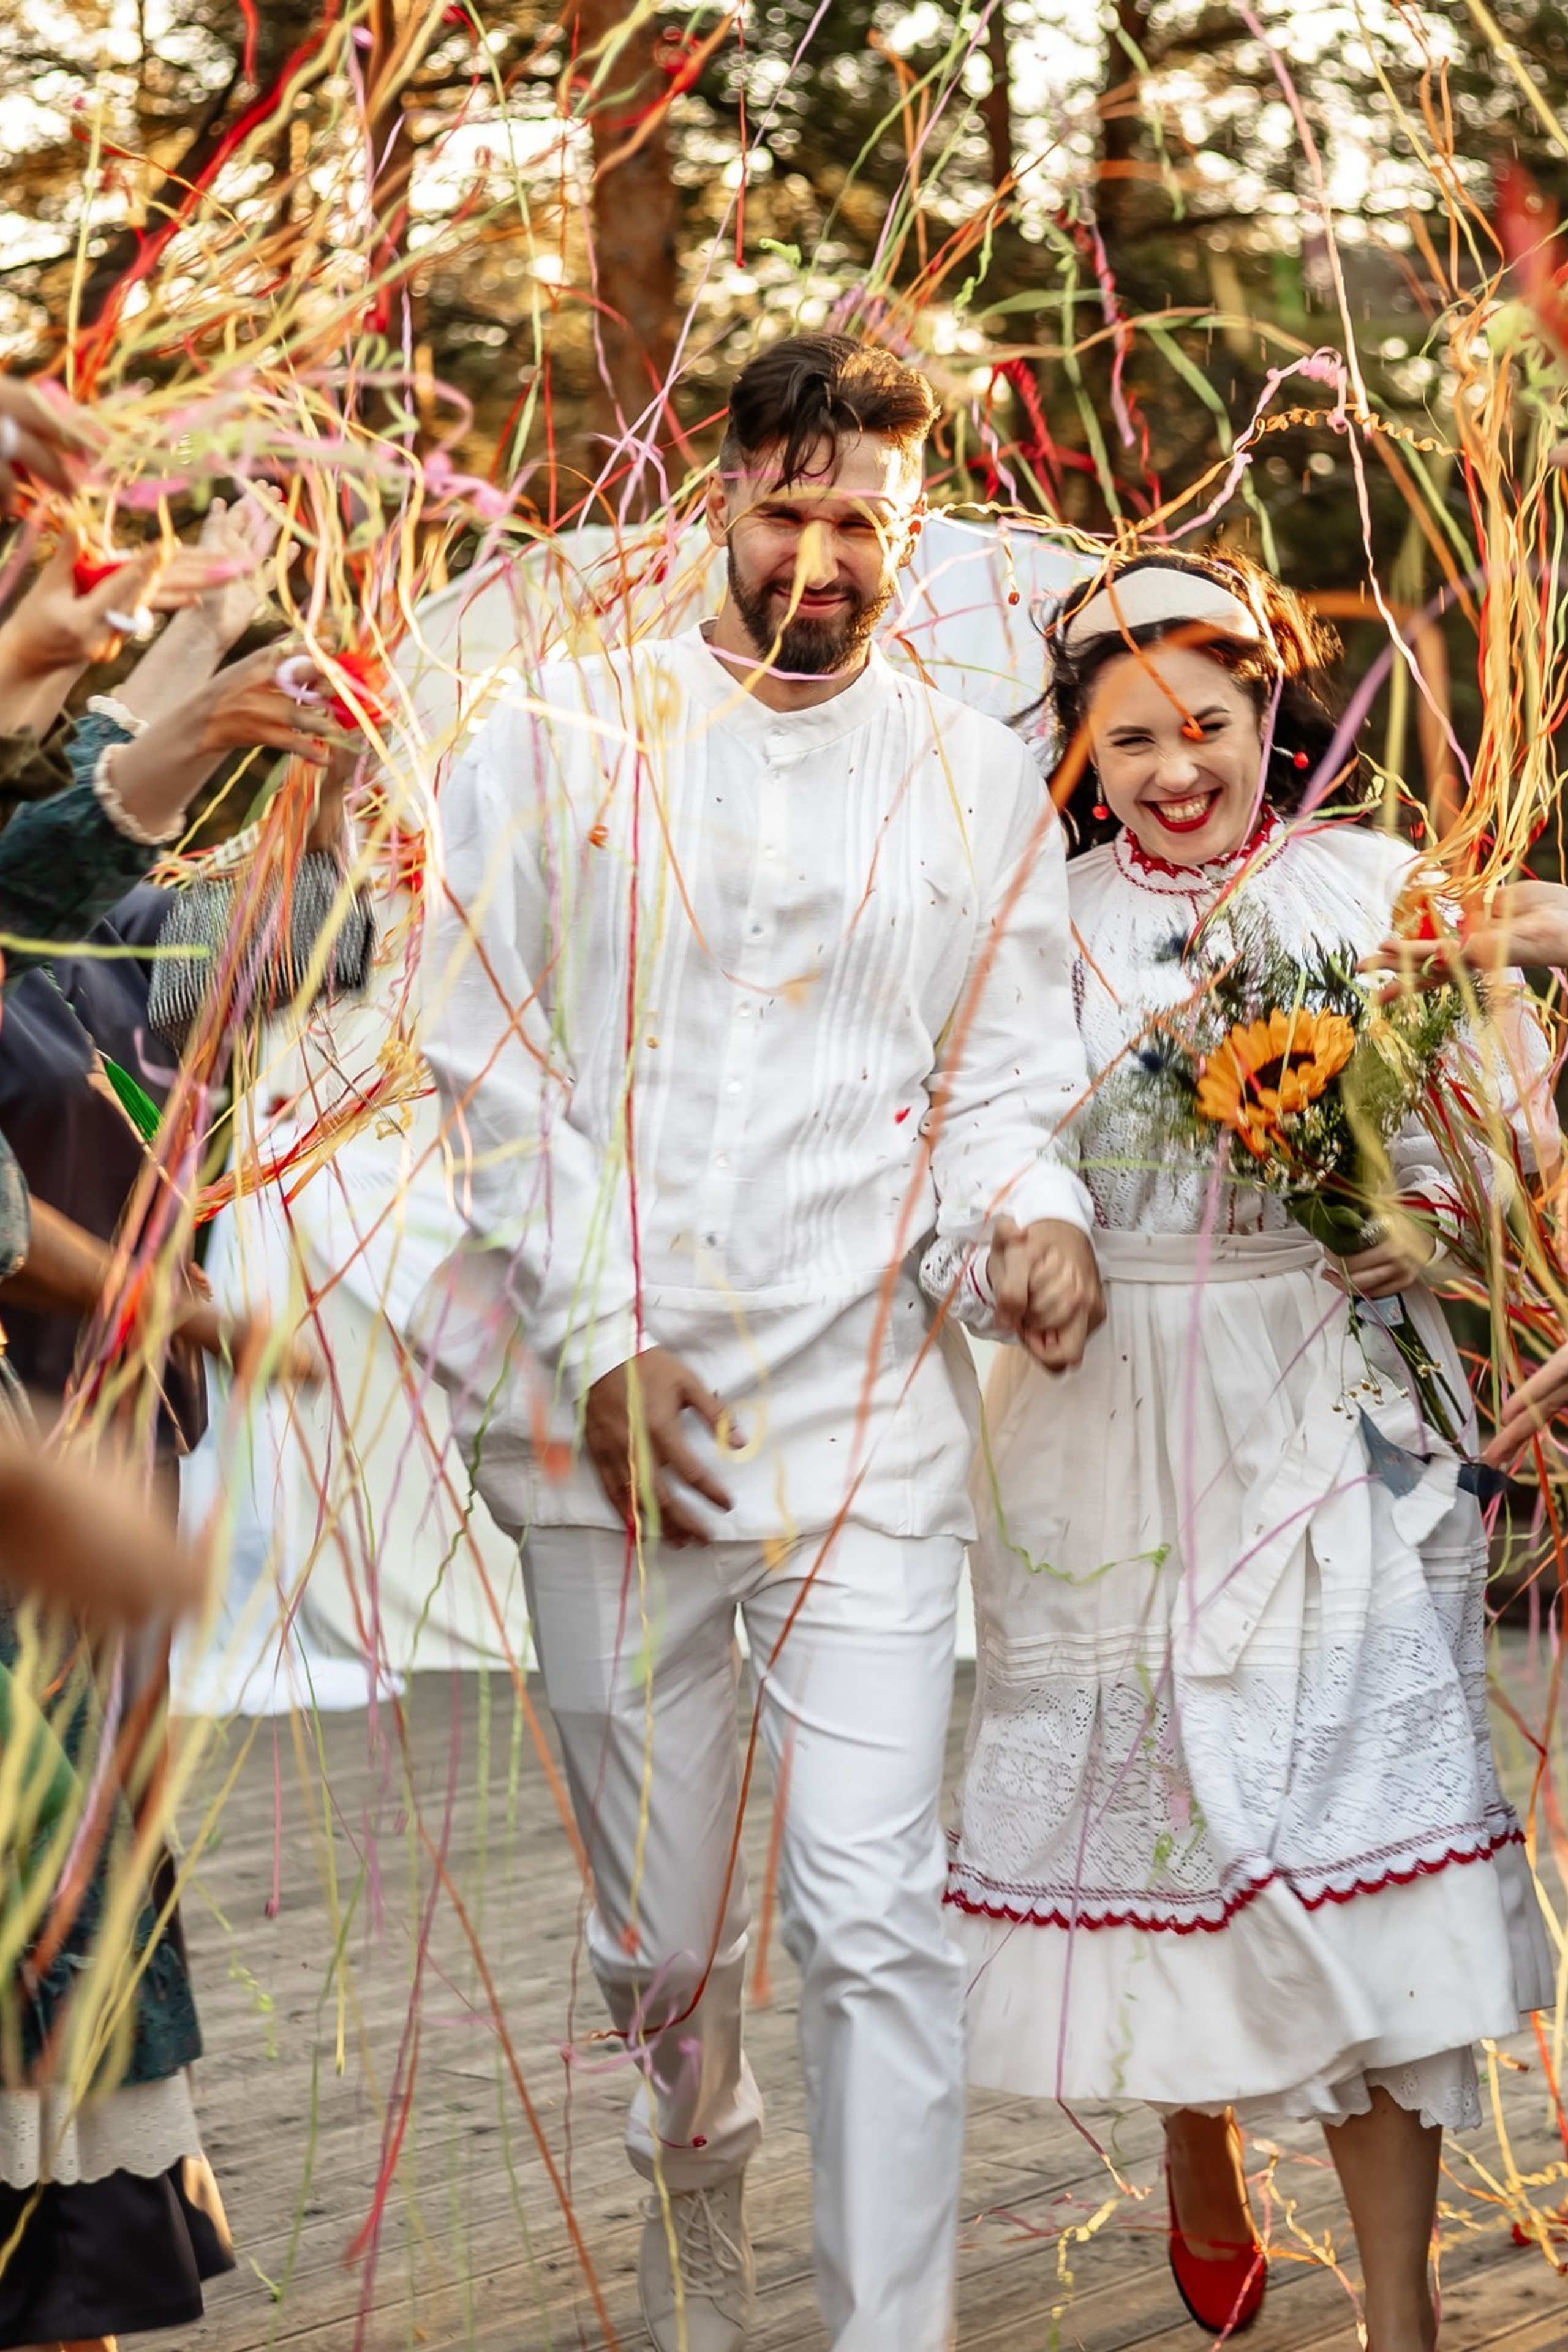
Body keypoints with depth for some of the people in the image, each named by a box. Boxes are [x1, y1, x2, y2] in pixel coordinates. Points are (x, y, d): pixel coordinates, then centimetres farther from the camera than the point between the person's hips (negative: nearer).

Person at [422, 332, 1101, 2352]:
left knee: (877, 1916, -8)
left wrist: (1036, 1212, -12)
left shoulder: (978, 781, 10)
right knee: (658, 1918, 11)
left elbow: (1004, 1079, 11)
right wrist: (601, 1335, -8)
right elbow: (489, 1062, 2)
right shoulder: (563, 742, 6)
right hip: (608, 1409, 0)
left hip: (864, 1409, 0)